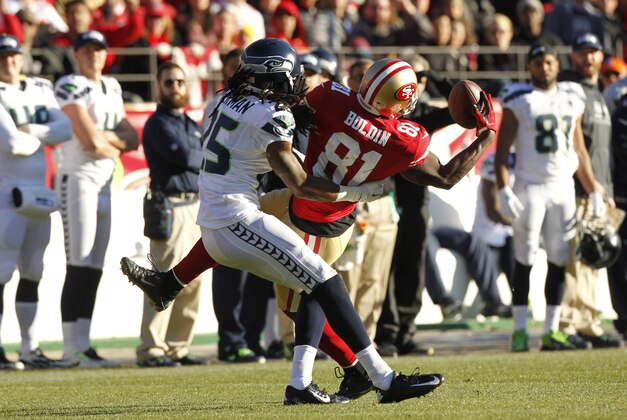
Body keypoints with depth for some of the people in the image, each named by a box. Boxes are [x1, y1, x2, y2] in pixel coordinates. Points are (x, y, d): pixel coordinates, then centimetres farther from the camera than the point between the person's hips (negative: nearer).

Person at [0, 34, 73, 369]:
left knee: (32, 272, 10)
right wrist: (42, 138, -2)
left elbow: (65, 128, 0)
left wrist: (30, 131, -14)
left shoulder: (40, 90, 13)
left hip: (38, 195, 7)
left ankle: (30, 349, 15)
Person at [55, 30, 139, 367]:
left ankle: (81, 343, 7)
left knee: (93, 269, 6)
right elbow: (90, 141, -17)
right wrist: (115, 147, 2)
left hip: (104, 184, 8)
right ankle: (73, 346, -13)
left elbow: (132, 138, 13)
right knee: (79, 266, -12)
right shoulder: (70, 87, -8)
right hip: (78, 179, -8)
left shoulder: (111, 89, 18)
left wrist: (103, 137, -5)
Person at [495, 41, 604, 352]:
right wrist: (503, 190, -17)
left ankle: (551, 331, 8)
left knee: (559, 260, 3)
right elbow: (502, 150, -5)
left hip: (563, 187, 4)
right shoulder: (519, 100, -3)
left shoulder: (572, 99, 12)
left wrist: (594, 192, 15)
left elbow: (579, 151, 18)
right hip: (530, 187, -4)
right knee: (525, 260, -5)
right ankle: (519, 330, -1)